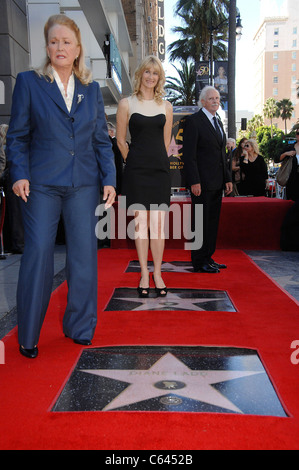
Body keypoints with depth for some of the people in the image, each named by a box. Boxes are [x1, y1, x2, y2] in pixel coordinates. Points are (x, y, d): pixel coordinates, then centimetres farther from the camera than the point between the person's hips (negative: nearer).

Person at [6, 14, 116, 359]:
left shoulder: (91, 89, 13)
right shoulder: (28, 82, 5)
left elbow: (102, 140, 13)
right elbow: (17, 136, 3)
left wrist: (109, 179, 3)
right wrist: (19, 174, -11)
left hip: (83, 184, 3)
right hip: (41, 183, -2)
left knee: (84, 254, 3)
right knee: (38, 253, -4)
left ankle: (80, 328, 19)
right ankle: (28, 337, 11)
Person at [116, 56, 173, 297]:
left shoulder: (166, 106, 11)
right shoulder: (127, 104, 4)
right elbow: (121, 140, 7)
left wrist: (158, 161, 13)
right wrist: (135, 162, 9)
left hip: (160, 169, 2)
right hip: (136, 170, -2)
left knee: (158, 223, 1)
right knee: (140, 222, 0)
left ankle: (157, 273, 11)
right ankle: (144, 273, 11)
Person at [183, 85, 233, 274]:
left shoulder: (218, 122, 18)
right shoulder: (194, 121, -7)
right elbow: (189, 154, -13)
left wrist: (227, 179, 15)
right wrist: (194, 182, -20)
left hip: (217, 183, 8)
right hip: (202, 182, -8)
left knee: (213, 221, 12)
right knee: (201, 221, -3)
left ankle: (208, 258, 22)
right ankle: (199, 262, 6)